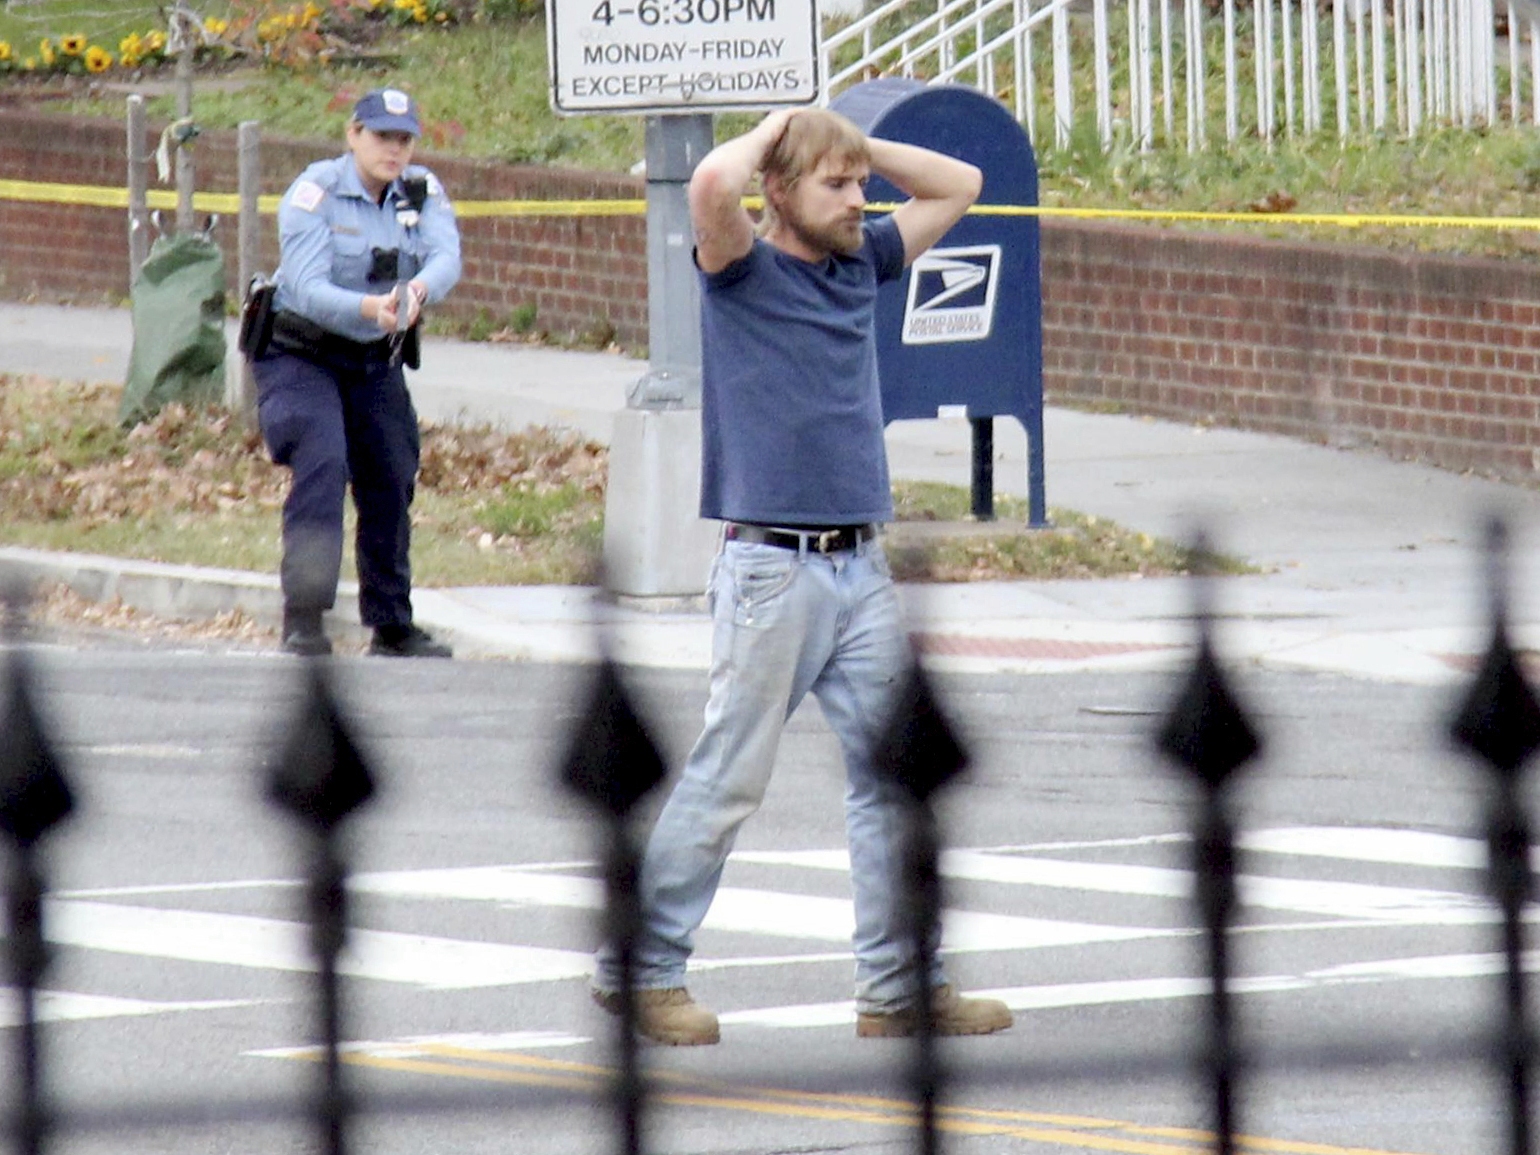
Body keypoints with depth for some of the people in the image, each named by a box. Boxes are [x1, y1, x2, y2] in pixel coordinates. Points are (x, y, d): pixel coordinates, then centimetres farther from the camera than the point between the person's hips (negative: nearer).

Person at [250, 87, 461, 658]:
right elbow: (306, 289, -28)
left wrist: (417, 291, -45)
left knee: (392, 480, 7)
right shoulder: (314, 193, -18)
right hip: (299, 355, -5)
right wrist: (370, 308, -47)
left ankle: (391, 624, 23)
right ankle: (302, 620, -25)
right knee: (322, 463, -23)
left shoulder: (422, 192, -3)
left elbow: (446, 257, -21)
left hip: (377, 361, 5)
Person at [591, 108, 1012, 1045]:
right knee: (728, 780, -3)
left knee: (894, 774, 5)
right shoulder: (744, 272, -3)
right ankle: (641, 969, 7)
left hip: (863, 567, 7)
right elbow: (713, 186, -24)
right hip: (773, 569, -6)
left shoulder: (861, 265, 15)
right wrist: (772, 134, -5)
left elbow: (957, 186, 25)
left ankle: (900, 985, 10)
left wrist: (856, 143, 13)